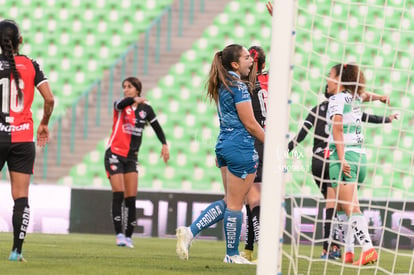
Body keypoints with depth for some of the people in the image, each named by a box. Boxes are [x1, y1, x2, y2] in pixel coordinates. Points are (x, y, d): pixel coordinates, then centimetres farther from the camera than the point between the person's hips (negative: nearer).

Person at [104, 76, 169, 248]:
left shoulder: (146, 109, 4)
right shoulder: (120, 105, -6)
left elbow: (157, 127, 14)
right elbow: (121, 104, -31)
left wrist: (164, 144, -2)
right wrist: (135, 100, -52)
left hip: (131, 157, 3)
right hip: (115, 154, -3)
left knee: (131, 198, 0)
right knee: (118, 194, -13)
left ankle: (128, 236, 6)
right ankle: (119, 234, -14)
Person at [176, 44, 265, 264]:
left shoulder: (222, 86, 13)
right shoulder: (238, 86, -15)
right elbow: (250, 124, -14)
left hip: (224, 145, 9)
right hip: (240, 147, -9)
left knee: (229, 202, 16)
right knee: (235, 203, 2)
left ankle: (190, 231, 5)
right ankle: (232, 254, 11)